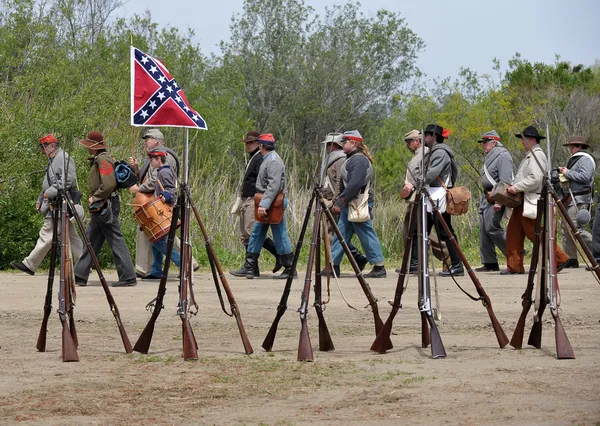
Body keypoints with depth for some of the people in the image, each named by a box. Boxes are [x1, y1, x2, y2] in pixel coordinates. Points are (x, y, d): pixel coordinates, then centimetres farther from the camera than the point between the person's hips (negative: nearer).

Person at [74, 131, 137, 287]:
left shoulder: (103, 159, -15)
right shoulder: (97, 159, 16)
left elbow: (109, 185, -23)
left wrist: (94, 198, -14)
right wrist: (94, 197, 12)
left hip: (106, 206, -11)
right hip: (100, 208, 11)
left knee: (116, 242, -7)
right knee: (91, 241, 12)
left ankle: (128, 278, -5)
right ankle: (79, 277, 17)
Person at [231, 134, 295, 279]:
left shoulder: (274, 161, -16)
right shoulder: (267, 160, 16)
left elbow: (274, 186, -25)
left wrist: (264, 204, -30)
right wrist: (262, 203, 16)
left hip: (274, 204, -10)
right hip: (266, 205, 10)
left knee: (280, 236, -4)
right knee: (256, 234, 9)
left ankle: (290, 269, 4)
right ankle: (249, 268, 11)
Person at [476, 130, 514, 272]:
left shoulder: (502, 156, -12)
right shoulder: (489, 157, 20)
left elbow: (505, 180, -20)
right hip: (486, 197, 10)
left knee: (492, 228, -16)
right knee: (484, 229, 6)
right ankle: (489, 263, 8)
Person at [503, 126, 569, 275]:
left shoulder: (537, 155, -13)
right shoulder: (530, 155, 20)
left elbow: (535, 179, -23)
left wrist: (517, 187, -20)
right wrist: (513, 186, 13)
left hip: (532, 201, -10)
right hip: (523, 201, 10)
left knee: (534, 232, -9)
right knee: (513, 231, 6)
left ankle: (560, 258, -1)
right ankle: (514, 266, 8)